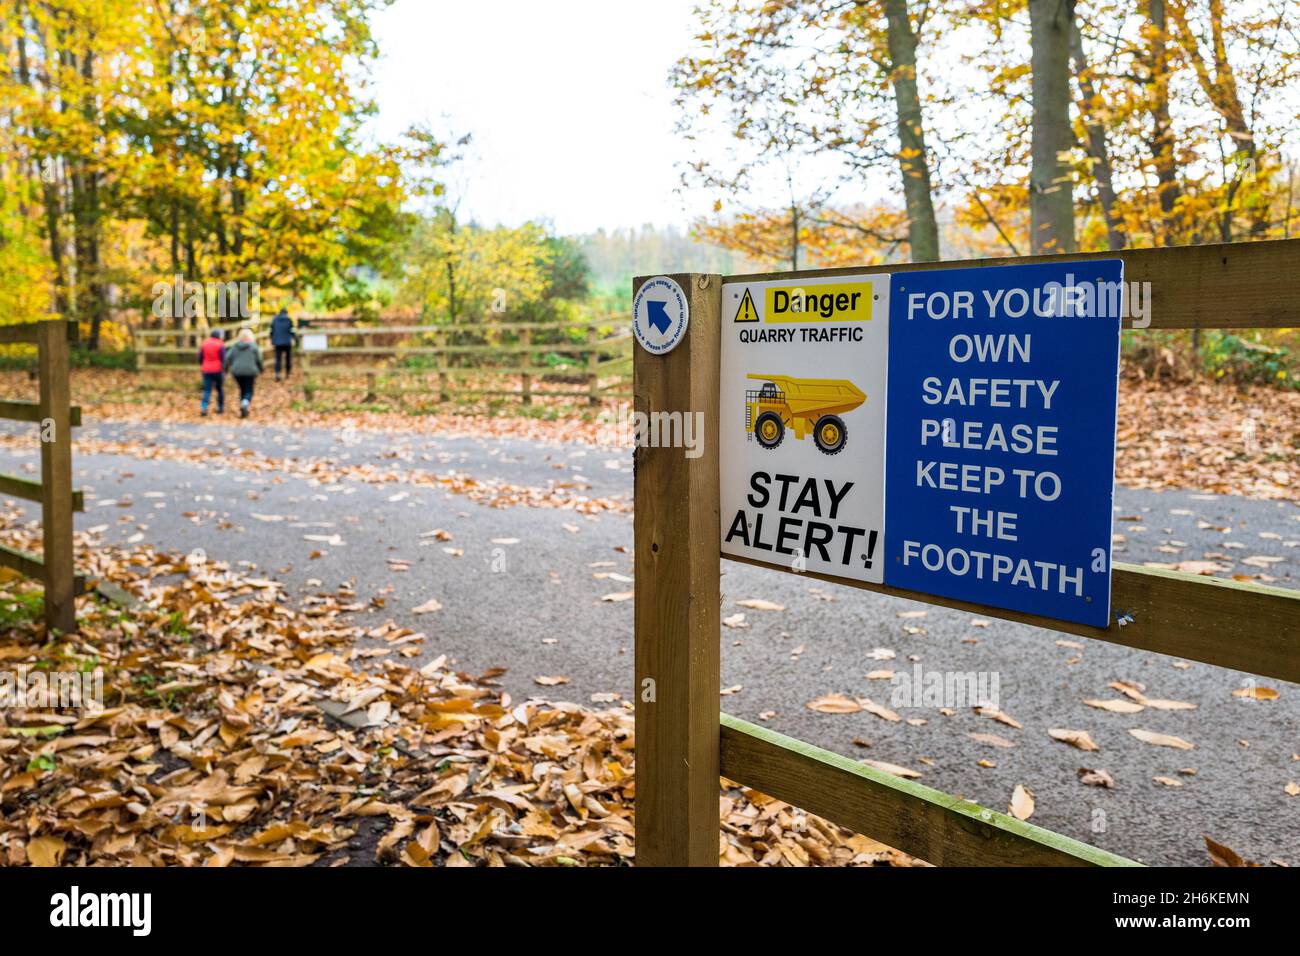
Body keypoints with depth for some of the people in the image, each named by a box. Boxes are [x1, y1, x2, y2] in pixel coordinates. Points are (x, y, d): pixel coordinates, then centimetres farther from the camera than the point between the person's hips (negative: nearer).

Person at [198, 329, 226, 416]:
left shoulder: (204, 344, 5)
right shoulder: (220, 345, -6)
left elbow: (200, 358, 8)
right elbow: (223, 359, -13)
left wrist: (202, 367, 24)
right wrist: (223, 371, -11)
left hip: (206, 371, 3)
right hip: (217, 370, -2)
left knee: (207, 390, 0)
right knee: (220, 388, 16)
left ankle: (203, 408, -17)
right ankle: (220, 407, 23)